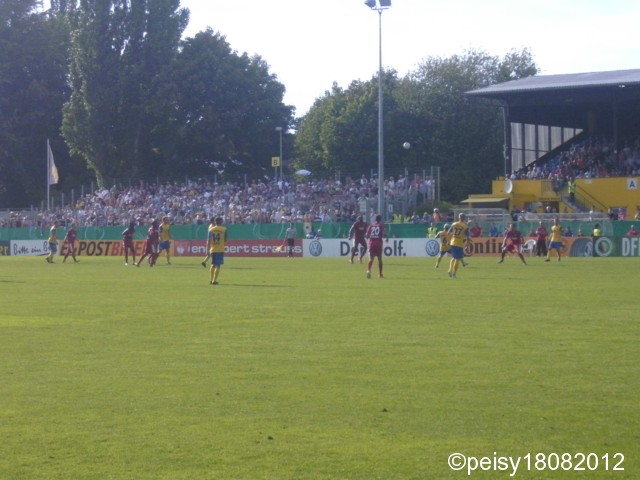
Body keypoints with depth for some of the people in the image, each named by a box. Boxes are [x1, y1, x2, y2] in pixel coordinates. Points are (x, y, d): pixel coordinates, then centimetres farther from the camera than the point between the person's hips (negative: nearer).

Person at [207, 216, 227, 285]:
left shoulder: (211, 229, 3)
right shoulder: (224, 229, -2)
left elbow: (208, 240, 1)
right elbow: (225, 240, 0)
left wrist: (208, 249, 6)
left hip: (212, 249, 3)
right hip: (220, 249, -3)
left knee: (213, 264, 18)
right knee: (218, 265, -3)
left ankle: (211, 279, 18)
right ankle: (214, 280, -10)